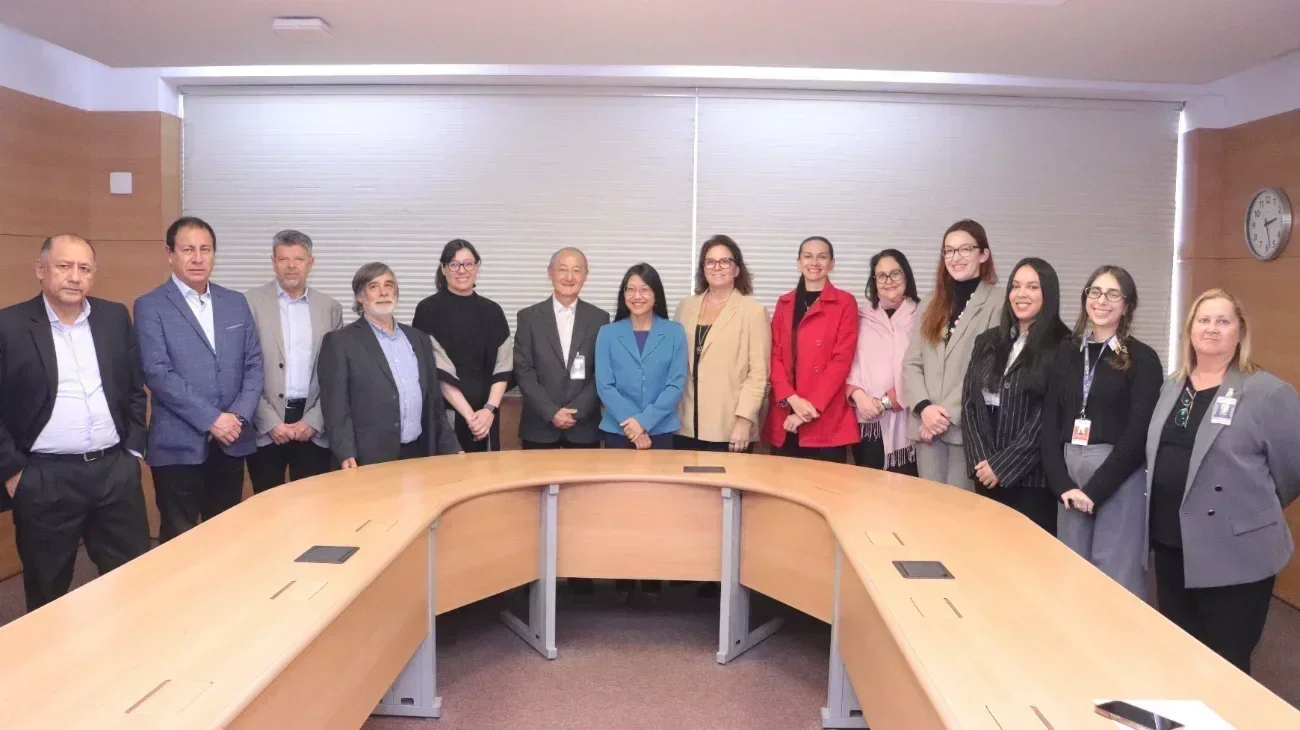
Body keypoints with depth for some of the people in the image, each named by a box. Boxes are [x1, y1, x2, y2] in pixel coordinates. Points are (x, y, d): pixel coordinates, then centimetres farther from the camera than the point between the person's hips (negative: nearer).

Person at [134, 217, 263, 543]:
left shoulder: (236, 303, 11)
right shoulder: (151, 306, -3)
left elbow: (254, 364, 8)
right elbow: (157, 372, -13)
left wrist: (239, 416, -8)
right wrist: (211, 419, -17)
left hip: (232, 442, 4)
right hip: (178, 445, -4)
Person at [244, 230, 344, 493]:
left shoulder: (330, 308, 6)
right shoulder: (251, 303, -1)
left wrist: (313, 421, -4)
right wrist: (270, 422, -9)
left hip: (313, 427, 2)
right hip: (266, 426, -2)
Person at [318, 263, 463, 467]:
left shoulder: (419, 340, 15)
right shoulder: (340, 342, 0)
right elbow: (336, 406, -7)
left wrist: (452, 449, 11)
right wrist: (346, 456, -18)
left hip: (419, 455, 5)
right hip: (371, 461, -4)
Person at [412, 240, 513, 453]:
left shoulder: (492, 311, 8)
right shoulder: (429, 310, -3)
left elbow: (503, 366, 3)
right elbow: (438, 370, -10)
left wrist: (489, 409, -10)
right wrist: (469, 415, -14)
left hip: (485, 416, 3)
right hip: (444, 416, -3)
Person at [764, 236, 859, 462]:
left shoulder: (845, 303, 2)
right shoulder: (784, 303, 13)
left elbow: (842, 360, -6)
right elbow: (775, 356, 6)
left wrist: (812, 406, -14)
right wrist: (792, 398, -10)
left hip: (826, 420, -3)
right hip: (784, 418, 4)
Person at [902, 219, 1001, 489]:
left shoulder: (997, 306, -5)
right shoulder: (931, 304, 15)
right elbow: (912, 363, 8)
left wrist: (950, 415, -13)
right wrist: (924, 407, -9)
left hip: (967, 427, -5)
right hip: (928, 425, 5)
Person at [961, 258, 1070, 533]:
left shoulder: (1063, 347, -7)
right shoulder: (988, 342, 11)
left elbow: (1049, 416, -13)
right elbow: (969, 402, 7)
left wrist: (1002, 465, -13)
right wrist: (981, 459, -6)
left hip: (1033, 476, -5)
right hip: (987, 475, 5)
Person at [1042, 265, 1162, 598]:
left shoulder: (1142, 359, -2)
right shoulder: (1067, 352, 8)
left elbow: (1139, 433, -9)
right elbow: (1050, 422, 5)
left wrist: (1095, 489, -12)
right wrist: (1061, 483, -7)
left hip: (1120, 478, -4)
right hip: (1070, 473, 4)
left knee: (1117, 575, 0)